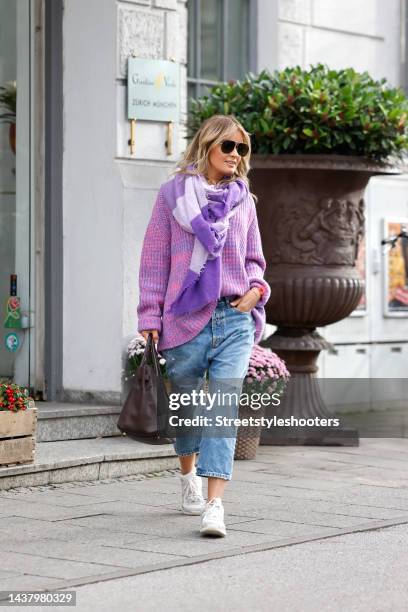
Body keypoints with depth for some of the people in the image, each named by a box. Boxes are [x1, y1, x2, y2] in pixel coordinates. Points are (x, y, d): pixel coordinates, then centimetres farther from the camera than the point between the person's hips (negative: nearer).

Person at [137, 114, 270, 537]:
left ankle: (214, 504, -18)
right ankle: (188, 475, 40)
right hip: (186, 317, -1)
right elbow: (155, 257, 2)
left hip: (234, 318, 1)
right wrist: (150, 314, -3)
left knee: (224, 409, -11)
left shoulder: (243, 200, 13)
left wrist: (256, 288, 0)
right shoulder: (173, 194, 4)